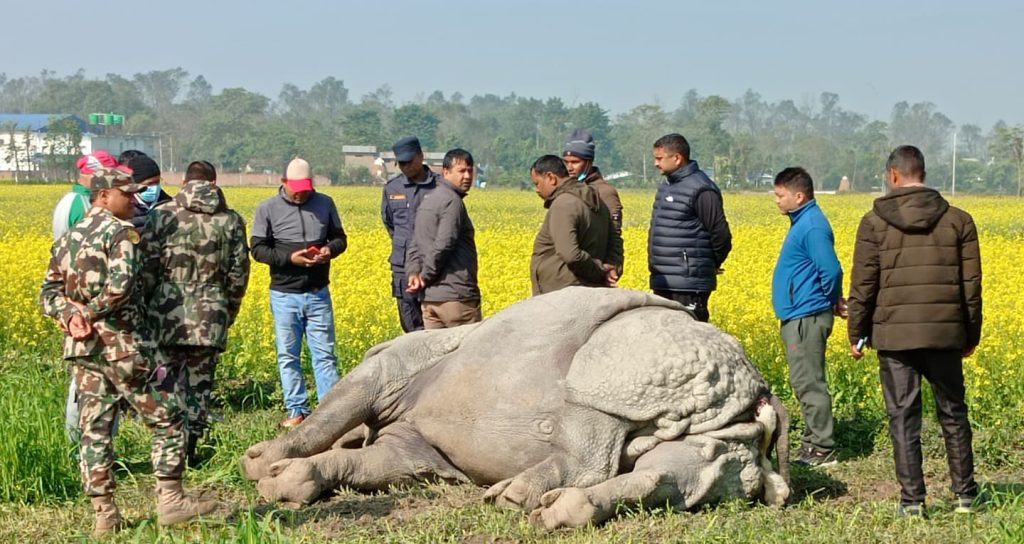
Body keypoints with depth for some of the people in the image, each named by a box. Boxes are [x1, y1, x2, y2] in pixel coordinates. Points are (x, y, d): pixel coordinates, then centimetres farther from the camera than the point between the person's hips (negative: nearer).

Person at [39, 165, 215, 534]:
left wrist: (68, 314, -7)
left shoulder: (68, 239, 15)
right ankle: (170, 501, 2)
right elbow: (120, 286, -25)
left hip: (82, 348, 7)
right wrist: (90, 313, -12)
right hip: (122, 347, -7)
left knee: (95, 429, 8)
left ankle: (104, 514, 8)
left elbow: (49, 293, 9)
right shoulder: (120, 232, -9)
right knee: (167, 419, 3)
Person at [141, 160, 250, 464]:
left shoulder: (162, 215, -1)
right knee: (199, 383, 10)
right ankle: (190, 450, 8)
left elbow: (147, 268, -3)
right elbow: (238, 274, 9)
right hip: (210, 319, 1)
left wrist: (146, 308, 9)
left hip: (168, 316, -1)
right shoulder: (230, 221, 5)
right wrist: (229, 312, 22)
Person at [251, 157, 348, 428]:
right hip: (285, 295, -1)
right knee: (288, 355, 5)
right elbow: (258, 249, -4)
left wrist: (331, 249, -11)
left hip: (318, 293, 1)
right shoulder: (268, 209, -3)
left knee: (325, 354, 2)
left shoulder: (325, 203, 4)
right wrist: (289, 258, -18)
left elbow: (340, 238, 12)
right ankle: (297, 411, 12)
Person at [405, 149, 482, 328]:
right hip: (456, 297, -9)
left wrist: (413, 273, 1)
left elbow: (414, 245, 15)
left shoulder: (427, 200, 18)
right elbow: (443, 245, -20)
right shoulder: (452, 201, -12)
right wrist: (426, 276, -9)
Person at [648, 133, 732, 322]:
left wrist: (711, 265, 1)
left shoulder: (700, 190, -13)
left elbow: (721, 235, -13)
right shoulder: (667, 186, 16)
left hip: (688, 283, -9)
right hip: (663, 282, 9)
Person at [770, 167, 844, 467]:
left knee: (809, 384, -7)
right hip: (798, 317, 11)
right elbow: (828, 269, 21)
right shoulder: (803, 222, 15)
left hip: (807, 318, -11)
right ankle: (813, 442, 20)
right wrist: (833, 299, 15)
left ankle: (823, 450, -2)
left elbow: (831, 269, -22)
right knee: (805, 383, 14)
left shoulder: (812, 226, -17)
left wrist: (833, 299, -7)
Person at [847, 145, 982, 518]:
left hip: (895, 334, -2)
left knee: (903, 417, 3)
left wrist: (857, 334, 7)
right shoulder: (958, 220, 4)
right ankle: (965, 495, 20)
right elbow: (971, 285, 6)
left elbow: (863, 285, -3)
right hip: (945, 333, 2)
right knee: (953, 413, 14)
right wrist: (971, 335, 17)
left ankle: (912, 500, 2)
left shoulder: (875, 222, -2)